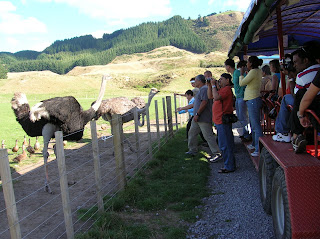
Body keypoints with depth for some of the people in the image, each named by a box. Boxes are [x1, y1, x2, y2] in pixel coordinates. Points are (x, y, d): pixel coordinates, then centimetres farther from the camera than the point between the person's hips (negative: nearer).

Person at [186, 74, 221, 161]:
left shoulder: (204, 89, -14)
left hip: (204, 119, -11)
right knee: (192, 132, 16)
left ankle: (216, 153, -4)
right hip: (198, 118, 11)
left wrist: (197, 114, -22)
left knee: (208, 135, -10)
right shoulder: (201, 89, 20)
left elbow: (204, 102, -24)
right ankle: (193, 150, 26)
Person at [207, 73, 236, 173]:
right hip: (219, 120, 11)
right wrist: (209, 85, 13)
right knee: (225, 144, 16)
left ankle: (229, 167, 0)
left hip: (223, 121, -11)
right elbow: (210, 96, 23)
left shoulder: (227, 89, -12)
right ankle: (229, 164, 25)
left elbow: (216, 97, -27)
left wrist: (214, 85, -16)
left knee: (225, 145, -6)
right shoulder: (222, 89, 20)